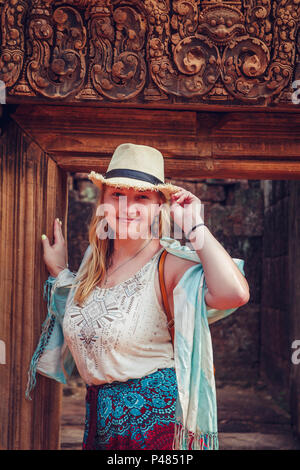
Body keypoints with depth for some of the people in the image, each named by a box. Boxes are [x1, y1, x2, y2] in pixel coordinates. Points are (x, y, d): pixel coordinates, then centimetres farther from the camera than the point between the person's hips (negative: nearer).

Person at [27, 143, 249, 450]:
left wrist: (194, 225, -26)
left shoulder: (169, 264, -16)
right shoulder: (95, 259, 4)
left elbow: (234, 293, -37)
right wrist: (59, 271, 17)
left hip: (158, 415, -6)